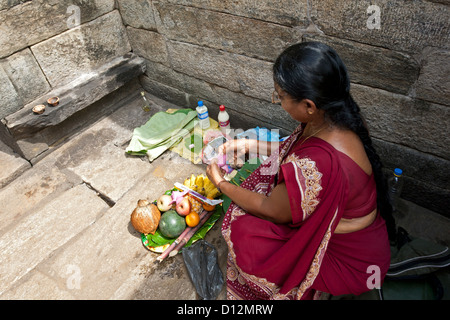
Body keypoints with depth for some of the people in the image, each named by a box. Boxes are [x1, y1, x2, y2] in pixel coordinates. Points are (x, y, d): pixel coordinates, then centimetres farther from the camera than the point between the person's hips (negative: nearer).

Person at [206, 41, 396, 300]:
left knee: (244, 232, -12)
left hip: (352, 261, -8)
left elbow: (271, 211, -22)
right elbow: (293, 149, 5)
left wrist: (221, 183, -7)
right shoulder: (341, 115, -15)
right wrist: (249, 145, 4)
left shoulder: (312, 166, -42)